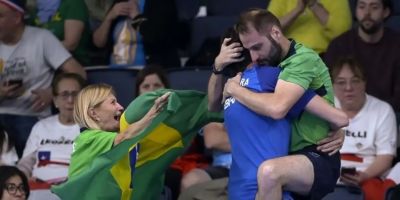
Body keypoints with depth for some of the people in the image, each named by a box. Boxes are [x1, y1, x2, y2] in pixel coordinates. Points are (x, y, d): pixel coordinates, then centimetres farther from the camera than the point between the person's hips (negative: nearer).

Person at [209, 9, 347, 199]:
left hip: (318, 161, -10)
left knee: (269, 171, -38)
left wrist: (234, 88, -17)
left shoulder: (302, 59, -16)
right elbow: (214, 105, 13)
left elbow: (277, 108, -34)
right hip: (292, 158, 10)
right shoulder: (268, 62, 9)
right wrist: (218, 67, -6)